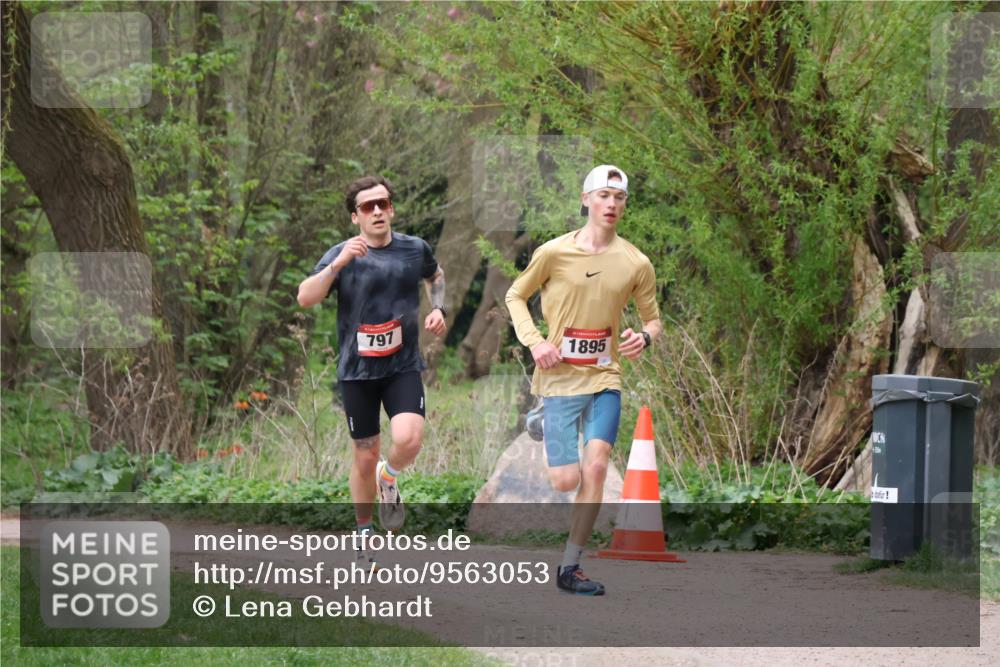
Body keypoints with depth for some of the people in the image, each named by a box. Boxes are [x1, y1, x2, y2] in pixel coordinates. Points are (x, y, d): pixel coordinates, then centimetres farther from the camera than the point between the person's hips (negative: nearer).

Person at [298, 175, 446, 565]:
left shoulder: (415, 250, 4)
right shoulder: (341, 255, -4)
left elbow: (435, 276, 28)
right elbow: (305, 298, -18)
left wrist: (438, 309, 10)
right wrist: (338, 264, -29)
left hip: (403, 367, 1)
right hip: (357, 370, -1)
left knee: (408, 439, -23)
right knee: (365, 457, 6)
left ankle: (389, 478, 11)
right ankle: (365, 537, 25)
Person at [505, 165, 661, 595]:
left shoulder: (636, 264, 1)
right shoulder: (554, 253, -5)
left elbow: (654, 318, 14)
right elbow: (515, 296, 8)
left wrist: (645, 337, -10)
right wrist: (534, 342, -7)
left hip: (604, 379, 2)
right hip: (560, 378, -2)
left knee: (596, 467, -14)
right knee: (566, 481, -8)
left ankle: (570, 568, -2)